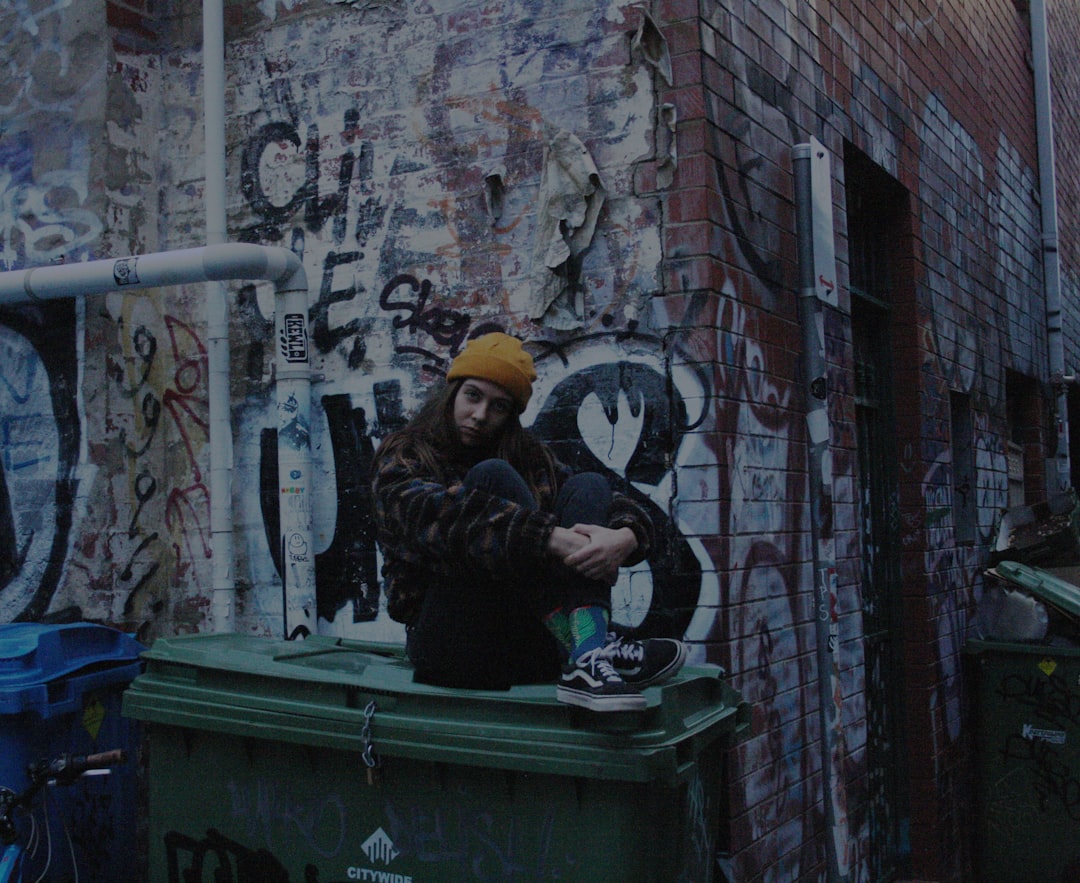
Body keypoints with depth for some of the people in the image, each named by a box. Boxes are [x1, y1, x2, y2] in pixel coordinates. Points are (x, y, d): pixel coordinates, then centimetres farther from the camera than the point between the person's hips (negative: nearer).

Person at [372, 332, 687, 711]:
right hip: (454, 647, -4)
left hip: (533, 640, 4)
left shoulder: (528, 455, 18)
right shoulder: (401, 457, 4)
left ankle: (586, 661, -37)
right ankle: (586, 651, -33)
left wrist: (626, 537, -20)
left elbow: (617, 505, 6)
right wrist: (553, 538, -32)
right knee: (493, 477, -20)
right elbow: (443, 515, -19)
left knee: (588, 485, -12)